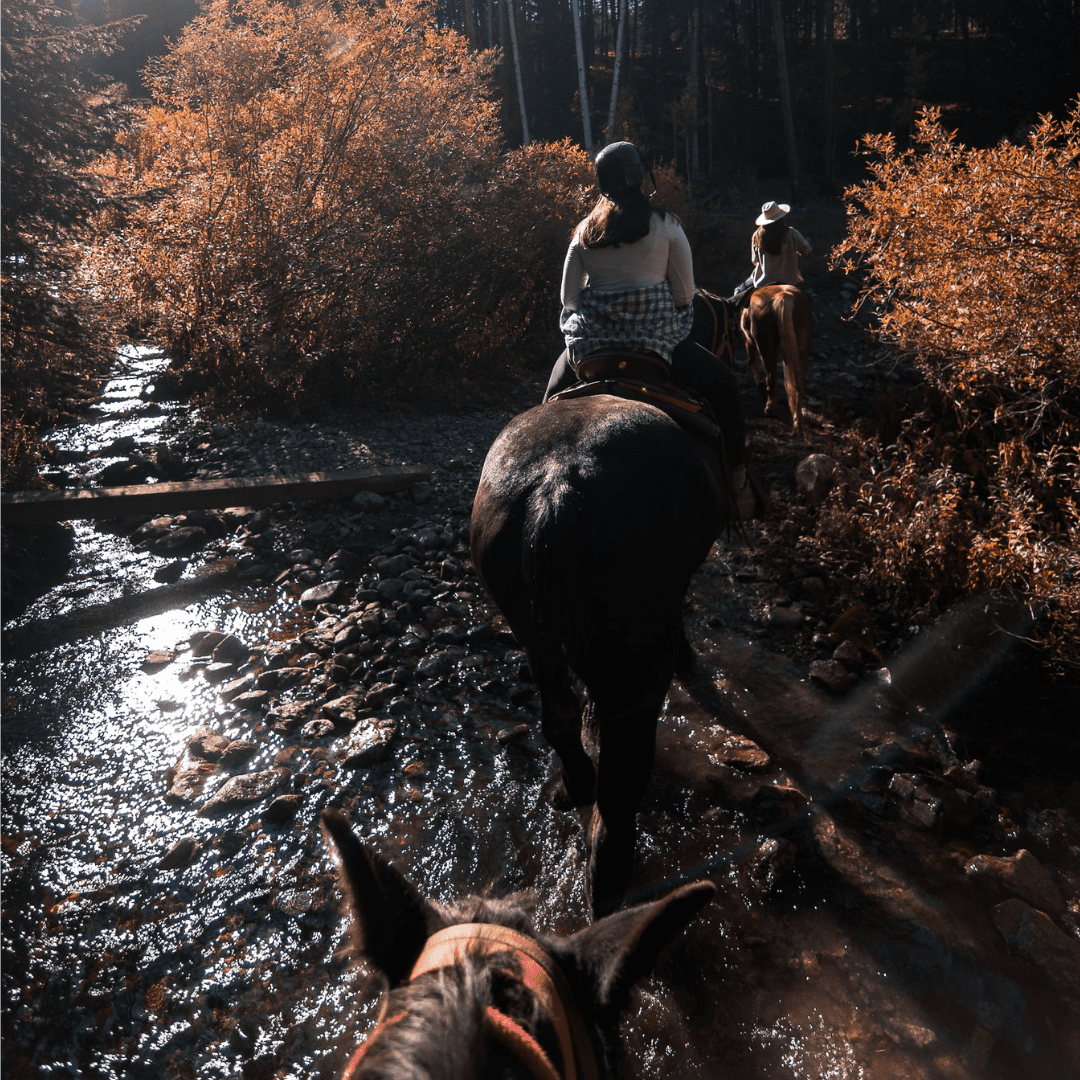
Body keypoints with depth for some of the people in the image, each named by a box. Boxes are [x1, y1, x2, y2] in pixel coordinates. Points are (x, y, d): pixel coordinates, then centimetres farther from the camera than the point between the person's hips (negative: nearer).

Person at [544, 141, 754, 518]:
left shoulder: (584, 231, 6)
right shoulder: (666, 224, 0)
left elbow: (567, 297, 5)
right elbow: (685, 293, 0)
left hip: (590, 344, 2)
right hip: (657, 339, -2)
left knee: (553, 396, 28)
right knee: (722, 385, 16)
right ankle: (738, 482, 11)